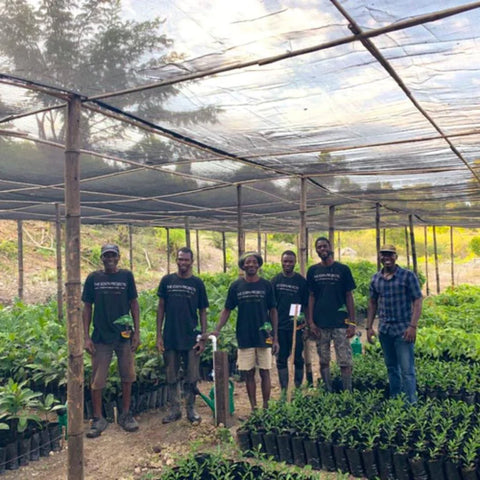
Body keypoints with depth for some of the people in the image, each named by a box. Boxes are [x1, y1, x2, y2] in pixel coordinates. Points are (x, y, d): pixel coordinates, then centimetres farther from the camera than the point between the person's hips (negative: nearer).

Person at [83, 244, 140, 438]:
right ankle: (98, 419, 17)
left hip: (124, 336, 1)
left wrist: (137, 332, 0)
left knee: (127, 377, 9)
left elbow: (134, 304, 6)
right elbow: (87, 307, 4)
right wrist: (86, 337, -2)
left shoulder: (126, 276, 2)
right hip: (101, 337, -1)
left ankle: (126, 415, 24)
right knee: (97, 381, 3)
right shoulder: (93, 278, 2)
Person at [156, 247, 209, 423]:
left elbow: (203, 311, 4)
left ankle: (190, 409, 22)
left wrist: (203, 338, -2)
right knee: (171, 377, 10)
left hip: (191, 338, -1)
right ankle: (174, 410, 23)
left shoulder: (197, 283, 2)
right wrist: (158, 335, 0)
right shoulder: (167, 281, 3)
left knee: (192, 377, 7)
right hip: (170, 338, 1)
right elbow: (161, 308, 5)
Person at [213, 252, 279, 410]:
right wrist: (217, 330, -9)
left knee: (265, 373, 5)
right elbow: (227, 310, 5)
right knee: (249, 374, 6)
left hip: (264, 337, -1)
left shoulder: (266, 285, 0)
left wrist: (275, 338, -1)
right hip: (244, 338, 1)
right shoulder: (236, 286, 1)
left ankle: (265, 407, 17)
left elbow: (273, 312, 3)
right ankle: (253, 408, 18)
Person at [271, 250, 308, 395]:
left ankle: (298, 388, 19)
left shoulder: (301, 281, 1)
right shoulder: (275, 280, 5)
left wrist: (304, 322, -6)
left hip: (296, 325, -1)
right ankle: (283, 390, 15)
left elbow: (306, 304, 3)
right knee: (281, 359, 6)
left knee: (298, 358, 6)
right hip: (279, 326, 1)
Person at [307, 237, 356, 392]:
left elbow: (349, 296, 2)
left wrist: (352, 323, -3)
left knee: (345, 361, -2)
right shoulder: (313, 271, 7)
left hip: (340, 322, -2)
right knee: (324, 361, 8)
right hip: (320, 324, 2)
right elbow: (311, 296, 7)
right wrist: (311, 321, -1)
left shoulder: (343, 269, 1)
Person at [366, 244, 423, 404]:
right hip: (384, 330, 5)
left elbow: (417, 302, -8)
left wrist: (413, 326, -16)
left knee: (407, 370, -5)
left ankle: (411, 404, 3)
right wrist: (369, 327, 9)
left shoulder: (408, 276, -6)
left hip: (403, 330, -5)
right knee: (391, 367, 15)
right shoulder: (375, 278, 7)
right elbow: (372, 303, 14)